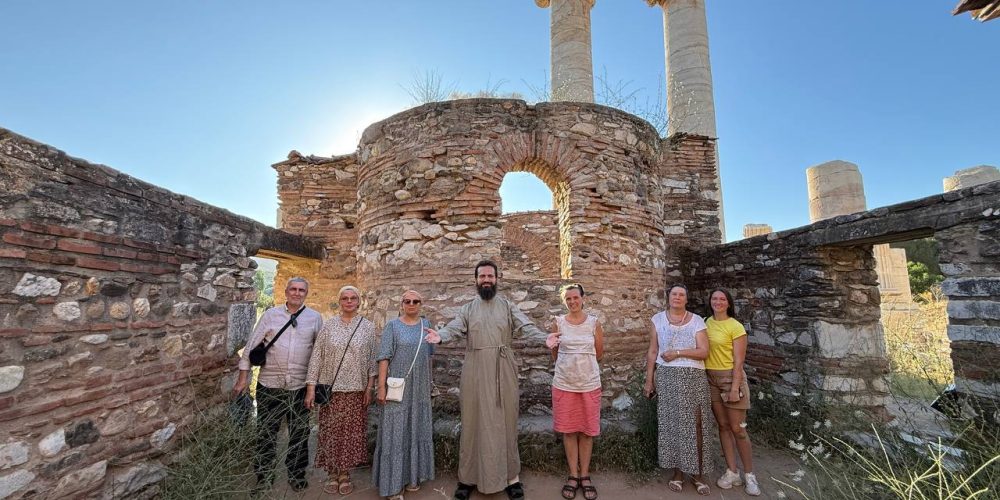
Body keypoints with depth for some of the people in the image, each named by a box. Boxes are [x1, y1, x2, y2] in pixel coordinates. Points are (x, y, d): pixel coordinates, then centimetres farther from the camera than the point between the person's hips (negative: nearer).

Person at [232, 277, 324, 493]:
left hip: (300, 386, 0)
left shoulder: (315, 318, -2)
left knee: (299, 434, 13)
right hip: (269, 385, 0)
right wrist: (243, 377, -2)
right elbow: (251, 345, 1)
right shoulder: (271, 314, -2)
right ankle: (263, 476, 33)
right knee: (266, 432, 13)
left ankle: (297, 475, 32)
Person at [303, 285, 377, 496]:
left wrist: (370, 387, -3)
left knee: (351, 431, 7)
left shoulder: (368, 327, -1)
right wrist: (311, 387, -6)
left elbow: (373, 359, 0)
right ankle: (332, 472, 27)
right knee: (331, 430, 8)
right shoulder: (328, 325, -1)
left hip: (356, 389, 0)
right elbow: (316, 356, -2)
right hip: (330, 388, 0)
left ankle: (345, 473, 25)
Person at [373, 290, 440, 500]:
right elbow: (384, 356, -10)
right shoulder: (392, 326, -5)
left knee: (417, 430, 12)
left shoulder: (426, 324, 7)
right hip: (398, 386, -4)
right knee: (396, 431, 2)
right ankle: (393, 483, 14)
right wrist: (381, 386, -15)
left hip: (420, 388, 4)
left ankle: (413, 475, 27)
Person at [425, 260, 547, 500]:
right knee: (473, 421, 8)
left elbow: (527, 327, -7)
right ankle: (469, 476, 22)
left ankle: (511, 476, 21)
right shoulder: (467, 309, 8)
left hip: (503, 370, 0)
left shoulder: (508, 307, 6)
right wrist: (438, 335, -30)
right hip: (475, 370, 1)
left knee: (505, 420, 7)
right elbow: (452, 328, -7)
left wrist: (545, 338, -27)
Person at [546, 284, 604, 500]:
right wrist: (552, 347, -10)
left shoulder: (594, 322, -2)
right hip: (564, 383, 1)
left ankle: (585, 475, 25)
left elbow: (599, 353, 8)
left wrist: (583, 362, 4)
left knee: (587, 430, 9)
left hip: (589, 383, 0)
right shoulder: (559, 322, -1)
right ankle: (573, 475, 23)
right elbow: (555, 356, 7)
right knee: (568, 430, 8)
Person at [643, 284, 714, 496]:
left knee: (695, 424, 2)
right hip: (667, 377, 1)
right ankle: (678, 471, 19)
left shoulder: (696, 321, 2)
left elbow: (704, 351, -5)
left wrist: (678, 353, -14)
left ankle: (698, 473, 18)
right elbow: (652, 352, 4)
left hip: (693, 378, 0)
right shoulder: (658, 319, 4)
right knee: (671, 422, 5)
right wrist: (649, 380, 2)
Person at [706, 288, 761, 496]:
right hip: (711, 379, 5)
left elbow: (738, 361, -12)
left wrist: (735, 387, -16)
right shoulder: (706, 323, 4)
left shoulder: (735, 326, -11)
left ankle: (749, 475, 18)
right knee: (723, 425, 10)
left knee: (737, 428, 2)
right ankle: (732, 472, 21)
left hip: (730, 377, -4)